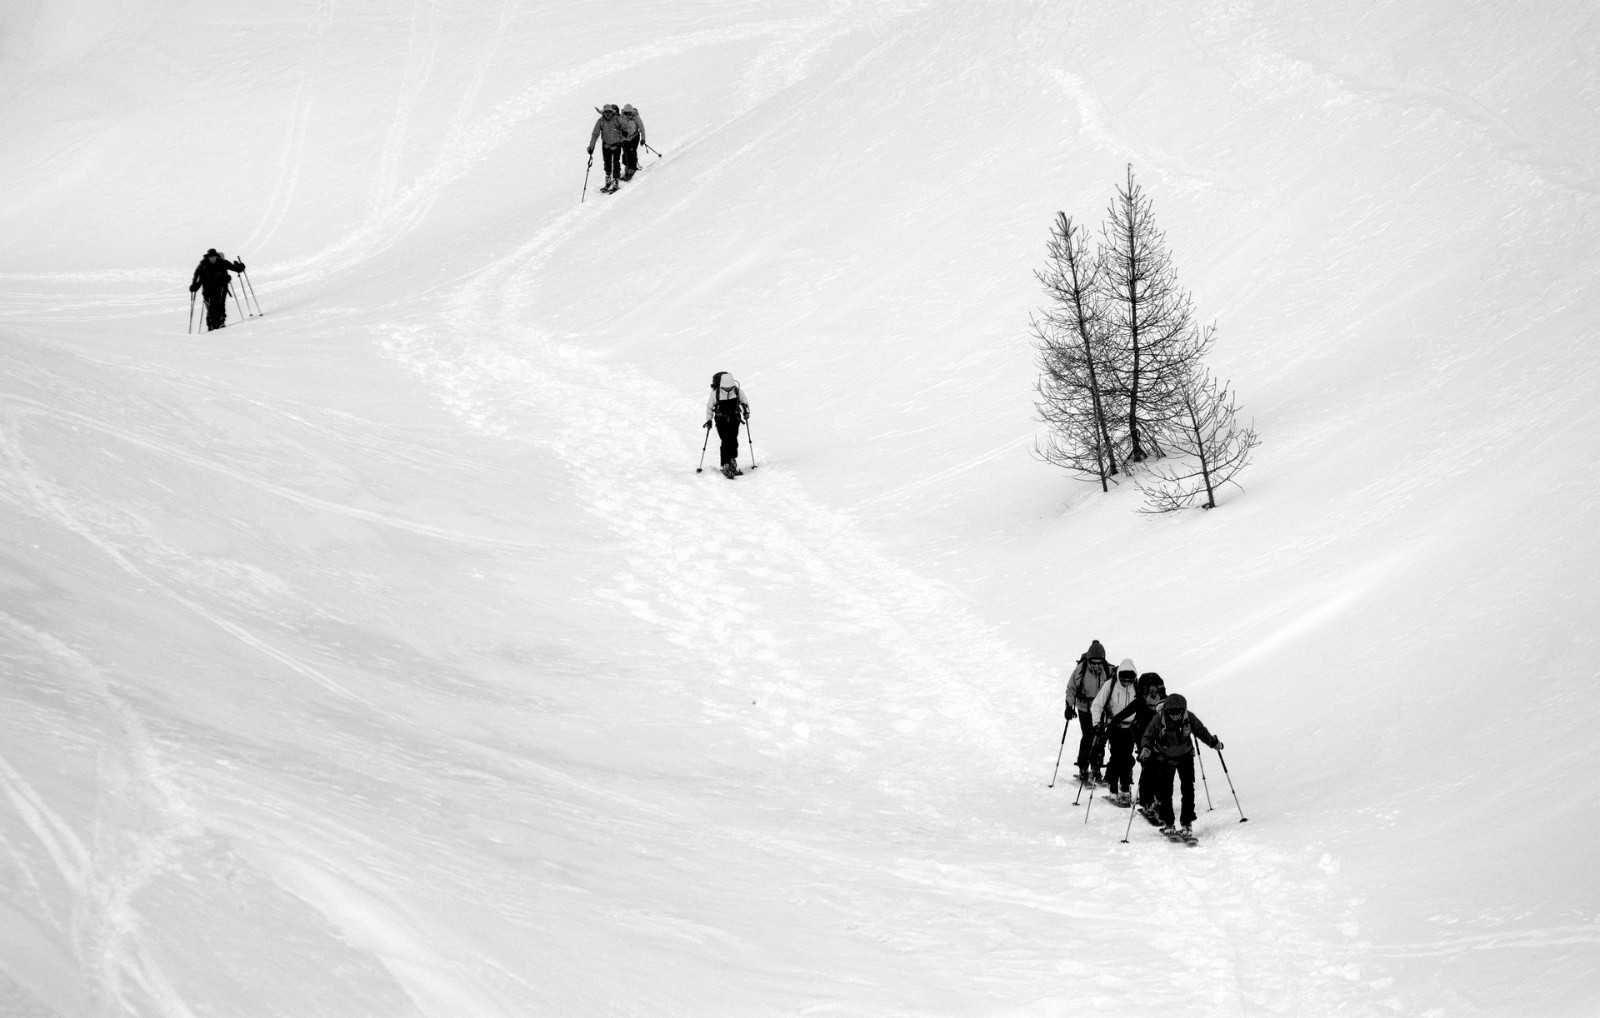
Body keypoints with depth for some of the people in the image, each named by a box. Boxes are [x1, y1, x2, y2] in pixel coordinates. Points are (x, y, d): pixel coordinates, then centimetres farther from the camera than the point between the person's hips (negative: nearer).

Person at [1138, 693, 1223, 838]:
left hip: (1185, 755, 1)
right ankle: (1167, 822, 10)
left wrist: (1214, 742, -6)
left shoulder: (1189, 718, -18)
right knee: (1165, 789, -3)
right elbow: (1148, 735, -19)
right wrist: (1145, 748, -36)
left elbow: (1201, 731, -2)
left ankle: (1187, 823, -1)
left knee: (1188, 788, -6)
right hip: (1165, 757, -1)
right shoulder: (1159, 719, -23)